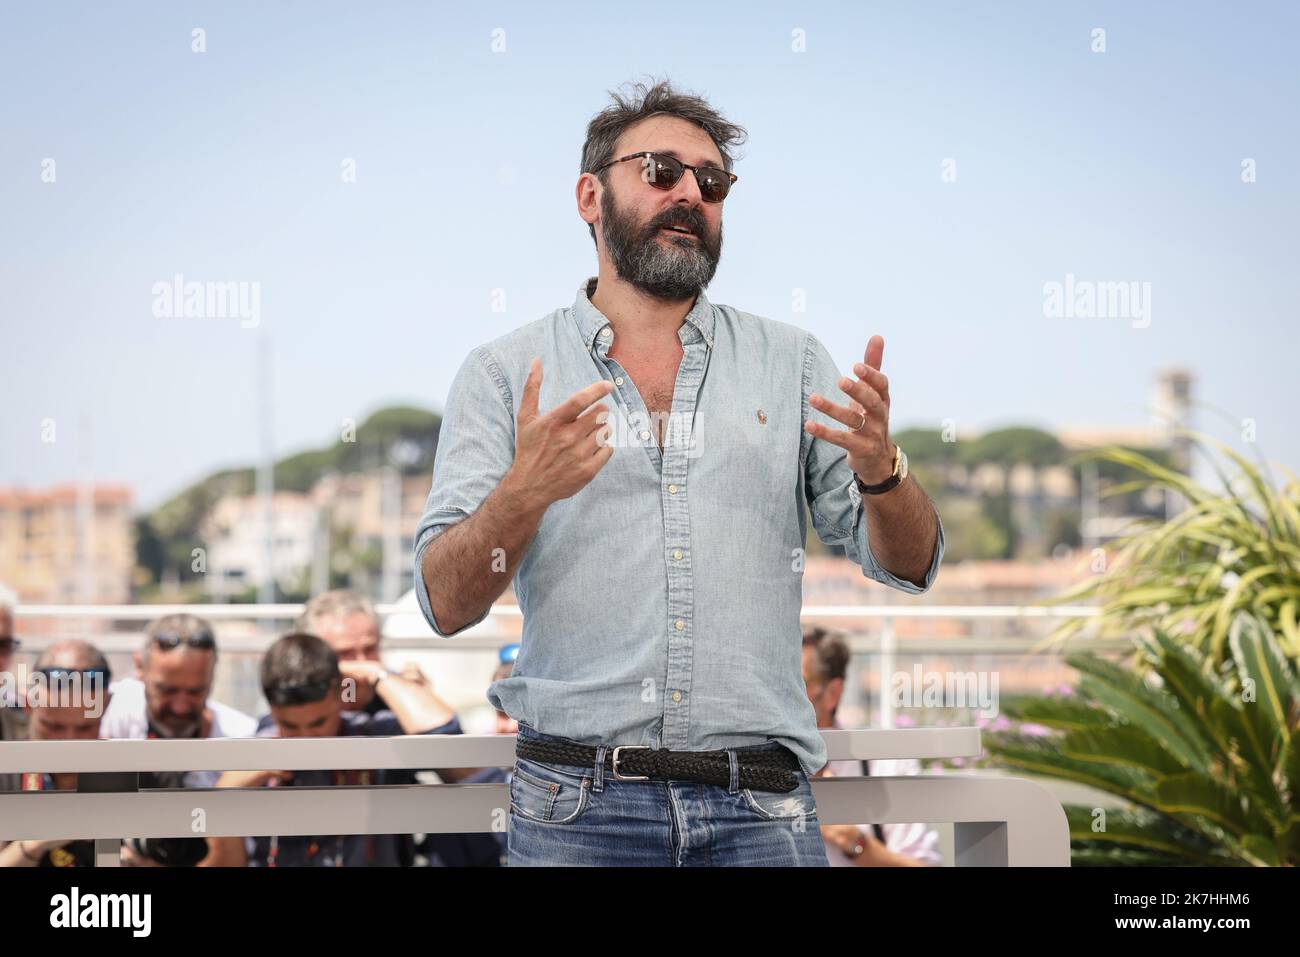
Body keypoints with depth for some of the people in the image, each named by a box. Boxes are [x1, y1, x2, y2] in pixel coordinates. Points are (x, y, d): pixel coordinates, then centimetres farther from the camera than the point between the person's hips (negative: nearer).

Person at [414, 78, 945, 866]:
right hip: (579, 804, -2)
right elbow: (446, 605, -2)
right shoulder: (504, 374, 6)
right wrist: (523, 493, -21)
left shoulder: (792, 362, 12)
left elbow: (910, 565, 7)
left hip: (761, 809, 2)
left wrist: (880, 469, -14)